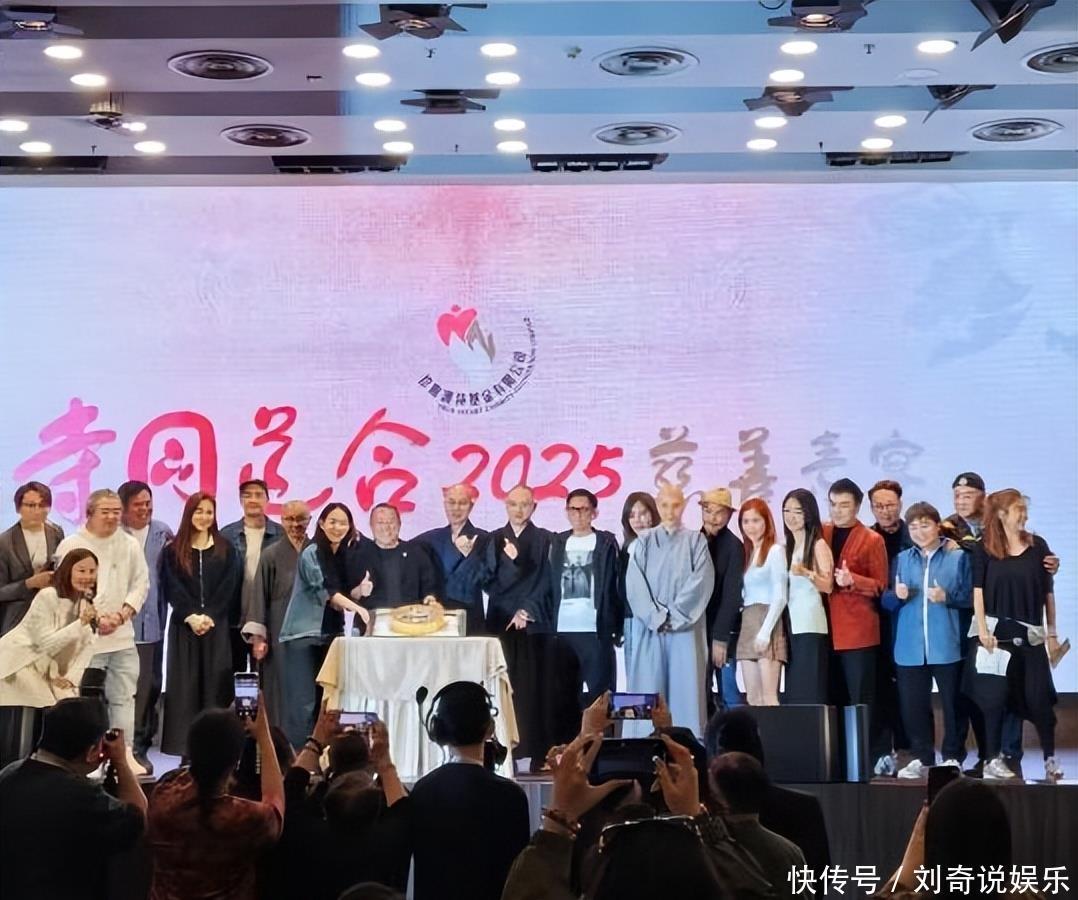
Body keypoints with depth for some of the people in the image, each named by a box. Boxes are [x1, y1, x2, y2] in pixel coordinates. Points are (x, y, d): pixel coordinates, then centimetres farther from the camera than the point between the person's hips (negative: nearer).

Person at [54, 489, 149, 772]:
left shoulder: (130, 545, 6)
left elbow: (141, 583, 7)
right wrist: (95, 618, -12)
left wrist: (122, 613, -8)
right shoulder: (71, 545, -4)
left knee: (124, 696, 6)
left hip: (123, 636, 3)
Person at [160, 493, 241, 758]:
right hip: (184, 626, 0)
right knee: (185, 685, -2)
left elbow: (228, 589, 1)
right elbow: (172, 589, -1)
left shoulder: (226, 550, 9)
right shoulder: (173, 550, 6)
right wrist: (191, 617, -13)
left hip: (217, 627, 0)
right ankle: (186, 749, -1)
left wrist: (209, 617, -11)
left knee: (215, 684, -2)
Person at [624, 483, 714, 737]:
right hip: (648, 627, 1)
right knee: (647, 690, -1)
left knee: (685, 688, -3)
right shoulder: (644, 542, 9)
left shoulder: (696, 541, 8)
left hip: (685, 627, -1)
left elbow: (701, 581, -4)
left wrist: (674, 615, -11)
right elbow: (634, 584, -1)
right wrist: (656, 616, -12)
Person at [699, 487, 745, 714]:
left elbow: (732, 594, -11)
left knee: (729, 694, -2)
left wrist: (720, 638, -14)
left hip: (723, 633, -5)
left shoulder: (733, 546, -7)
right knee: (700, 693, 5)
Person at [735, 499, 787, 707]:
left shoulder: (775, 551, -2)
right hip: (747, 625, 7)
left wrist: (765, 631, -17)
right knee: (752, 699, 3)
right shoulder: (747, 553, 19)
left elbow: (780, 597, -10)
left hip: (767, 623, -7)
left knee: (768, 697, -12)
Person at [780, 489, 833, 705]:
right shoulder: (786, 547, 16)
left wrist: (806, 573, -26)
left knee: (809, 689, -8)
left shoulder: (818, 545, -3)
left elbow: (828, 585, -12)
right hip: (789, 624, 7)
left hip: (810, 625, -6)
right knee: (792, 689, 5)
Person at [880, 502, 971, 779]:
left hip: (946, 645, -3)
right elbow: (887, 601, 10)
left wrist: (947, 597, -17)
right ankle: (921, 757, 17)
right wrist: (897, 595, -10)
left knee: (952, 703, 5)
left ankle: (952, 757, 17)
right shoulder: (902, 559, 10)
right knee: (912, 704, 6)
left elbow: (970, 597, -2)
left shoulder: (958, 557, 0)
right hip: (910, 647, 3)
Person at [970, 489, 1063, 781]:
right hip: (997, 631, -2)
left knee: (1039, 696, 0)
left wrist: (1051, 632, 5)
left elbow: (1048, 592, 7)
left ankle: (1050, 758, 10)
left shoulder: (1038, 546, 5)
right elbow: (978, 592, -3)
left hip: (1031, 634, 2)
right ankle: (993, 759, 9)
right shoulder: (985, 549, -1)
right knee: (995, 697, 1)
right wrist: (982, 630, -11)